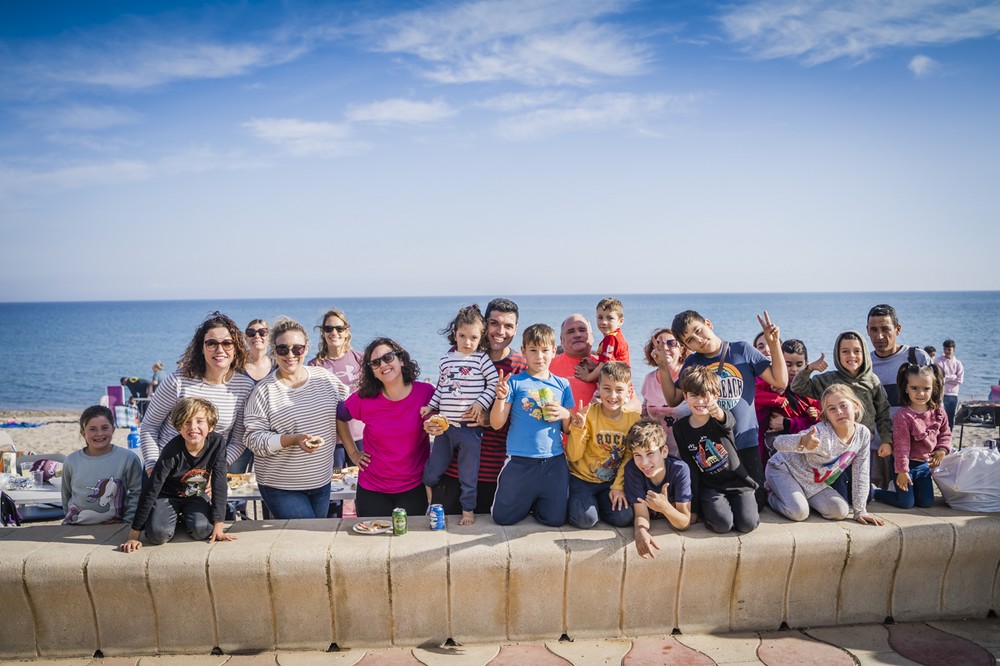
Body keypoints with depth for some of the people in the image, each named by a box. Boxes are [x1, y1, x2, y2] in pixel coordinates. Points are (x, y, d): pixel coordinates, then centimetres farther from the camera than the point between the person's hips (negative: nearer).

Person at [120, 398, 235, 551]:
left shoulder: (217, 443, -22)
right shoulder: (172, 451, -29)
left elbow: (220, 484, -16)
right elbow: (151, 490, -25)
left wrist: (218, 525, -20)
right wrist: (134, 536, -24)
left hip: (196, 495, 2)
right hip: (167, 496, -2)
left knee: (202, 530, -25)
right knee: (158, 534, -27)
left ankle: (185, 517, 11)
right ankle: (174, 518, 8)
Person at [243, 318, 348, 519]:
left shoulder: (325, 377, 0)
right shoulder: (263, 392, -10)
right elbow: (254, 440, -12)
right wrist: (294, 439, -25)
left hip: (321, 481, 4)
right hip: (280, 487, -4)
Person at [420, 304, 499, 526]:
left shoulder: (482, 359, -4)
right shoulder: (445, 360, 8)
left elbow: (495, 384, -5)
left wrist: (481, 402, -15)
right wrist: (430, 407, 12)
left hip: (470, 427, -4)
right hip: (445, 425, 4)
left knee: (468, 474, 6)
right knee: (431, 472, 11)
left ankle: (468, 510, 23)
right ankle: (431, 506, 33)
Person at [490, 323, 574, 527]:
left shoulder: (562, 385, 7)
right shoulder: (515, 382, -2)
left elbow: (568, 429, 11)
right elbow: (496, 424, -4)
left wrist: (565, 415, -10)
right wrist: (501, 398, -20)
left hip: (554, 460, 2)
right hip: (520, 462, -2)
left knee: (555, 519, 3)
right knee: (503, 517, 4)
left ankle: (536, 503, 35)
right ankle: (526, 503, 35)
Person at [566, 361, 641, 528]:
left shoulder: (633, 418, -7)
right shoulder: (589, 414, -15)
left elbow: (630, 456, -1)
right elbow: (573, 457, -13)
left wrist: (618, 486, -9)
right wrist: (578, 429, -27)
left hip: (612, 481, 3)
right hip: (583, 478, -3)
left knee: (624, 517, -16)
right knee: (586, 519, -23)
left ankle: (599, 501, 13)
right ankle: (577, 501, 11)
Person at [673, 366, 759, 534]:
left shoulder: (720, 418, -11)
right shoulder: (680, 427, -4)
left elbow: (729, 422, -38)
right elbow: (689, 465, -1)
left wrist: (720, 414, -63)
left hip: (737, 481, 0)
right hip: (709, 487, 1)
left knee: (747, 523, -20)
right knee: (722, 523, -24)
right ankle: (705, 507, 8)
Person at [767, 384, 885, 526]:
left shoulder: (863, 434, -14)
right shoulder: (822, 434, -33)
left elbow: (860, 475, -4)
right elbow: (778, 442, -45)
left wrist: (860, 511, -5)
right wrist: (803, 441, -67)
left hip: (815, 484, 6)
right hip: (785, 468, -6)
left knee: (840, 511, -11)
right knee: (799, 512, -26)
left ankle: (802, 496, 15)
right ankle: (771, 494, 6)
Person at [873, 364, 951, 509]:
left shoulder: (939, 413, -3)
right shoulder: (903, 416, -22)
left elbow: (945, 433, 13)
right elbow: (901, 445, -22)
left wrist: (942, 450, -5)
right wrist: (902, 470, -23)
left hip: (924, 464, 6)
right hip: (907, 464, -6)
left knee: (926, 502, 9)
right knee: (906, 503, -4)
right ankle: (874, 491, 17)